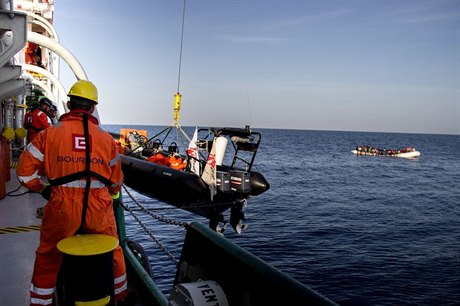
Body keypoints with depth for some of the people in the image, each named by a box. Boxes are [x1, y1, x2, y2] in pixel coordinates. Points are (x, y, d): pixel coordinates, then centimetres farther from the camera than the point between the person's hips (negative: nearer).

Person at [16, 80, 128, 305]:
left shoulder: (50, 133, -3)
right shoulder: (106, 138, 1)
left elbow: (25, 171, -1)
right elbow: (116, 181, 7)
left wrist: (43, 189, 15)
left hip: (62, 208, -1)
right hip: (99, 209, 2)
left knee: (48, 258, 21)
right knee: (113, 252, 23)